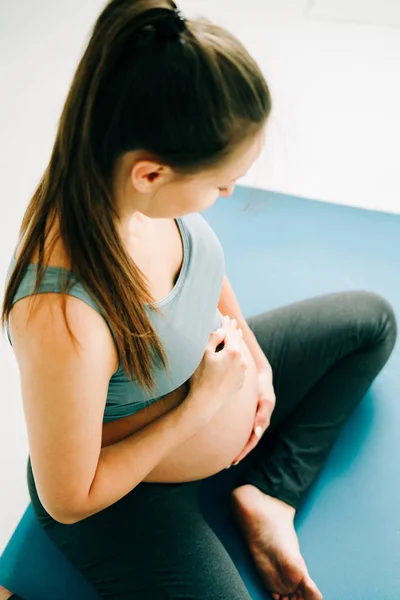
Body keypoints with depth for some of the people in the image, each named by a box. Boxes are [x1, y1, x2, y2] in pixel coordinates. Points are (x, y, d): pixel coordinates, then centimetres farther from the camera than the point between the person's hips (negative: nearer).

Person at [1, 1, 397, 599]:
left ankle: (268, 494, 10)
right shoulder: (64, 324, -42)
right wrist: (203, 403, -24)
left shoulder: (148, 187, -21)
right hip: (131, 490, -7)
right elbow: (68, 501, -25)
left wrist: (250, 358, -2)